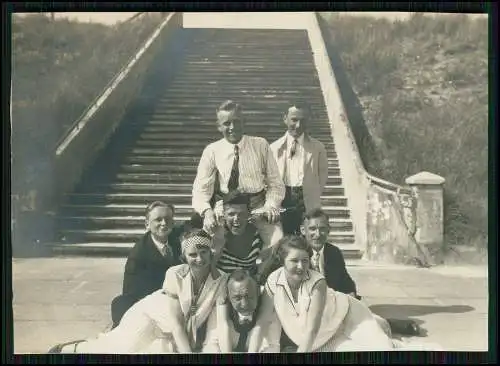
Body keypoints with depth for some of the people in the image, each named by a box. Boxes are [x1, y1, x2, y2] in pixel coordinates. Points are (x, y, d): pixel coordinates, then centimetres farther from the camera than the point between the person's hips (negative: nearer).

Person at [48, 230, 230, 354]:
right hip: (150, 316, -3)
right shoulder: (175, 274, -24)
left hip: (174, 338, 3)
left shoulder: (220, 279, -19)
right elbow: (175, 323, -25)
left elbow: (222, 324, -22)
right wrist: (188, 352, -29)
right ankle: (63, 349, 23)